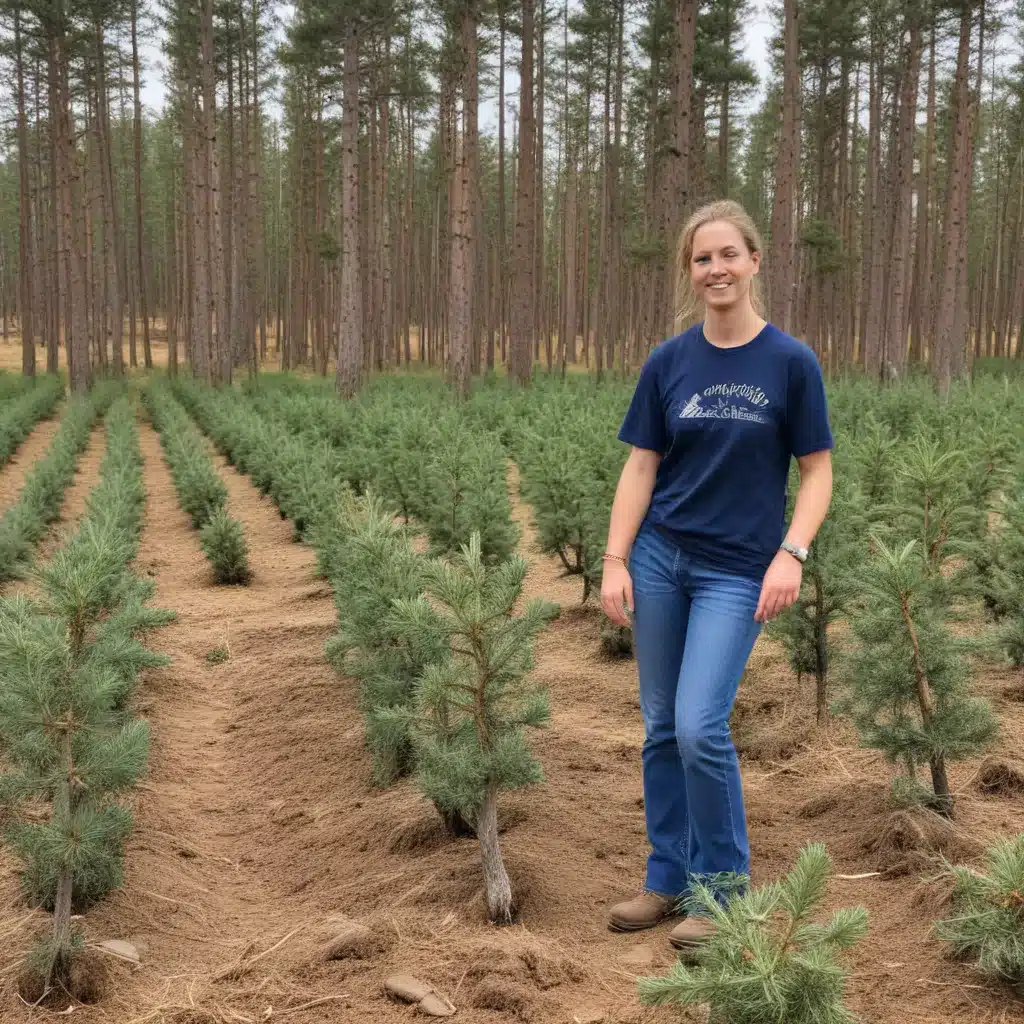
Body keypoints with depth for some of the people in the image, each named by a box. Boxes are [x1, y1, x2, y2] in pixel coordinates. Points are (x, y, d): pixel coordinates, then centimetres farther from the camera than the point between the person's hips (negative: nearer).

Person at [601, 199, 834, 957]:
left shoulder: (791, 362, -5)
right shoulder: (668, 362, 2)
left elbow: (817, 471, -2)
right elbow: (640, 469, 4)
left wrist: (791, 554, -15)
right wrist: (615, 562, -2)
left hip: (736, 572, -3)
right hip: (658, 560, 4)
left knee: (700, 728, -12)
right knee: (661, 727, 8)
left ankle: (723, 885, 8)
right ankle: (669, 880, 22)